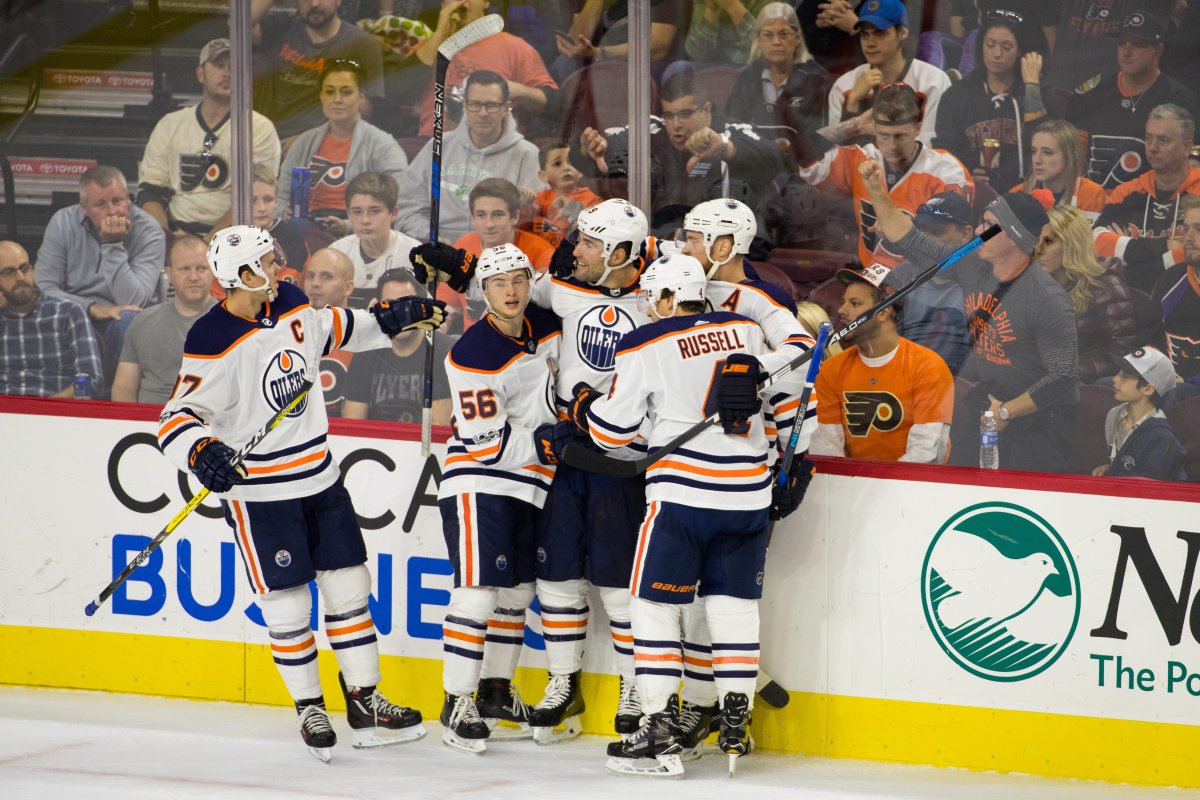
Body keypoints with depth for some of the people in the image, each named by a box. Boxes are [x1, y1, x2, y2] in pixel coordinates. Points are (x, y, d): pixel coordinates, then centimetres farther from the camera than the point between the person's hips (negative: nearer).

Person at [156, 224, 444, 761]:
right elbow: (178, 418, -23)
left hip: (320, 480, 7)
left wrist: (390, 320, 16)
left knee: (350, 589, 9)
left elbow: (333, 330, 24)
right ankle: (310, 711, 15)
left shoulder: (290, 306, 2)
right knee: (287, 607, -2)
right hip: (258, 491, -7)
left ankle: (366, 706, 18)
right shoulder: (213, 343, -20)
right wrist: (203, 453, -41)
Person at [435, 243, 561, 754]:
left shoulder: (549, 329, 2)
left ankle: (496, 687, 29)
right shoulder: (473, 356, -20)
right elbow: (488, 444, -22)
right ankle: (456, 703, -11)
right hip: (478, 481, -7)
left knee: (517, 590, 15)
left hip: (529, 484, 7)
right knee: (478, 590, -14)